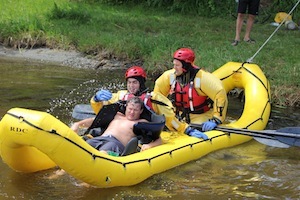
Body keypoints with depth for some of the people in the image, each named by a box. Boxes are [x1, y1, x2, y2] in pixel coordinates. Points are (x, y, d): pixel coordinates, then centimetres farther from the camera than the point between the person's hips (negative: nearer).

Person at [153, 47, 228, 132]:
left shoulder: (202, 78, -21)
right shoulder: (170, 76, -5)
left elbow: (220, 94, -24)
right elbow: (158, 90, 12)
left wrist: (215, 121, -29)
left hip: (201, 120, -5)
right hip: (180, 117, 5)